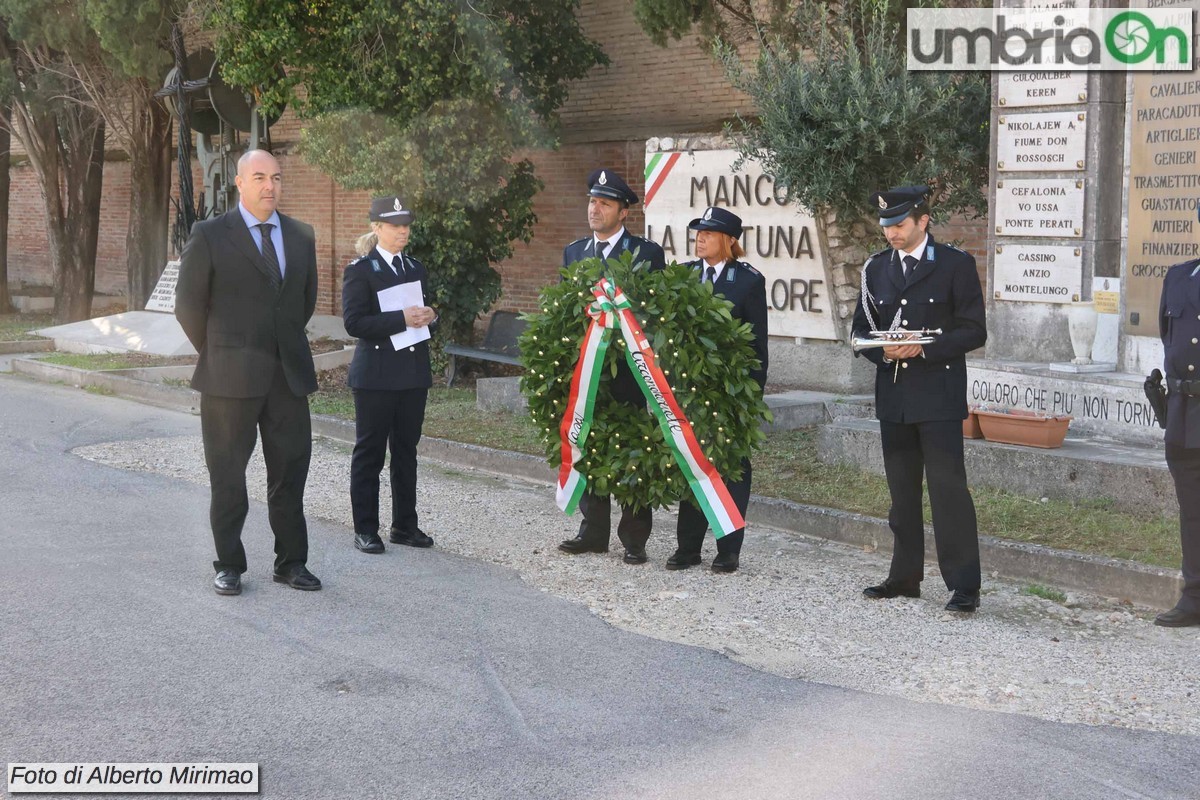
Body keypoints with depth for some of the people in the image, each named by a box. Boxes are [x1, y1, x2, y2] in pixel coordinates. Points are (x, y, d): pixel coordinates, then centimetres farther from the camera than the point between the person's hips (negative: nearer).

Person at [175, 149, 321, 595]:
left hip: (289, 375, 4)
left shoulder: (301, 237, 9)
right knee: (228, 476, 5)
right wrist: (217, 356, 6)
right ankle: (229, 565, 15)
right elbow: (189, 305, 0)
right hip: (231, 376, -4)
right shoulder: (210, 236, -5)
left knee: (291, 472, 7)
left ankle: (291, 562, 16)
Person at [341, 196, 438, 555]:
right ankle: (365, 529, 7)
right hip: (376, 376, -6)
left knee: (406, 451, 11)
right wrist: (402, 319, -21)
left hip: (414, 374, 6)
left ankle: (405, 525, 19)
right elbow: (354, 322, -16)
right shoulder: (360, 271, -6)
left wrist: (428, 316, -1)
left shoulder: (416, 268, 14)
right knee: (369, 453, 1)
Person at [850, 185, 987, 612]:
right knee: (901, 491, 12)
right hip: (893, 396, 5)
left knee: (948, 488, -9)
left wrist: (925, 348, -17)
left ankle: (964, 585, -7)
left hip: (939, 396, -5)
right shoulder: (876, 268, 11)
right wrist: (883, 351, -8)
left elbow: (973, 331, -4)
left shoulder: (956, 265, -2)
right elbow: (861, 329, 14)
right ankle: (905, 577, 22)